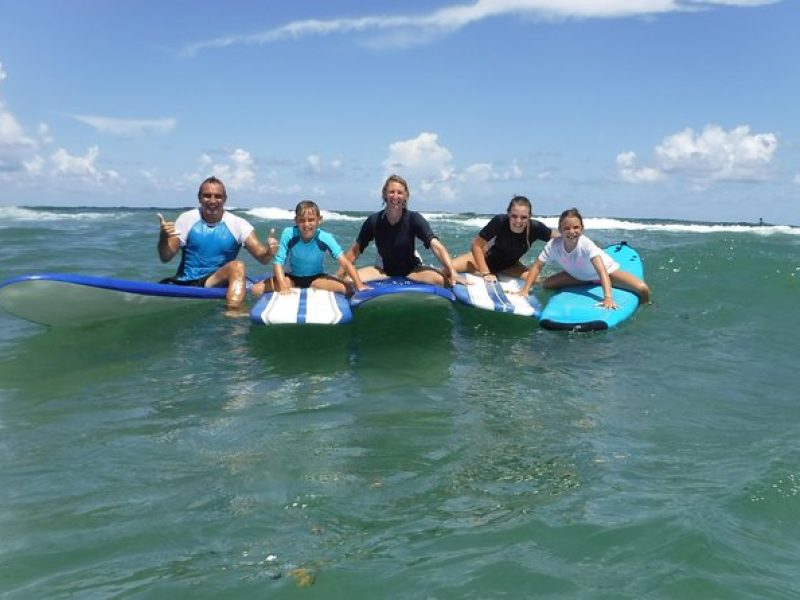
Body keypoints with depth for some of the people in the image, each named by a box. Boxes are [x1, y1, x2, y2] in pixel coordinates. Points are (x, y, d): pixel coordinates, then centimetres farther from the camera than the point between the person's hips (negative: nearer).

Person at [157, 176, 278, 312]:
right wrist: (163, 238, -21)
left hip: (217, 282, -1)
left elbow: (262, 257, -7)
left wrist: (268, 252, -31)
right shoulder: (186, 219, 2)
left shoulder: (237, 224, -1)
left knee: (237, 266, -31)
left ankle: (232, 316, -41)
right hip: (185, 283, 2)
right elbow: (165, 258, 0)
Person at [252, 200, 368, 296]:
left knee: (348, 290, -25)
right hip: (292, 277, 0)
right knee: (256, 290, -20)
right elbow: (278, 262, -21)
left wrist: (359, 286, -37)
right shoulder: (288, 234, -22)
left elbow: (345, 263, -25)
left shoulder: (326, 238, -21)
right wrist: (284, 288, -35)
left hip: (316, 278, 0)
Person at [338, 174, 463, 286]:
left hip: (411, 270, -1)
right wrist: (339, 275, -7)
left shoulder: (414, 219, -17)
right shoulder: (374, 220, -11)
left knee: (443, 279, -30)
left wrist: (452, 272, -41)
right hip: (383, 270, 2)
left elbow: (436, 246, -28)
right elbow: (355, 250, -1)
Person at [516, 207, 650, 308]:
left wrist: (608, 297, -61)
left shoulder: (586, 244, -38)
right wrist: (525, 290, -33)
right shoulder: (553, 245, -27)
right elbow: (537, 266, -20)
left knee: (642, 289, -25)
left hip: (607, 270, -5)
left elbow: (601, 270, -48)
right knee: (546, 284, -6)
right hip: (578, 275, 5)